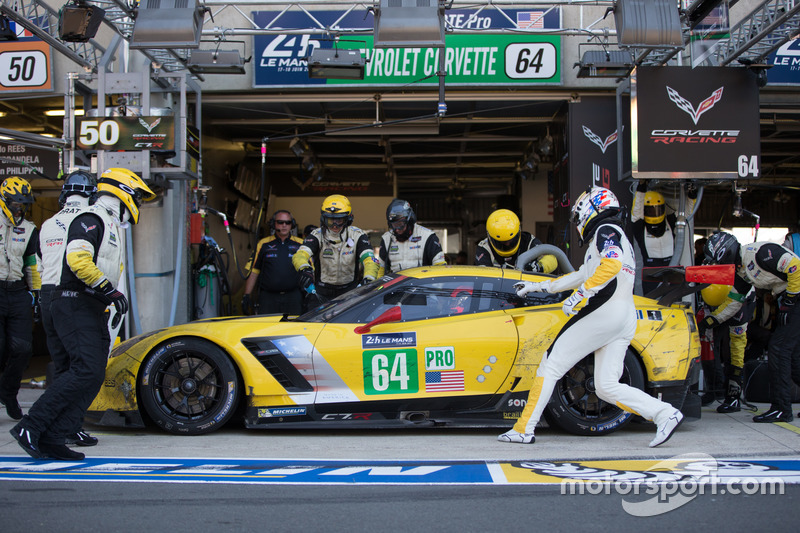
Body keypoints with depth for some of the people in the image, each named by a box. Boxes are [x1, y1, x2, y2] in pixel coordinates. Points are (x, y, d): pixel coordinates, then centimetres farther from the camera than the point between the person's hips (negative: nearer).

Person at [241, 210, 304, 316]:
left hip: (293, 297, 0)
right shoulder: (263, 244, 10)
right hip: (268, 298, 0)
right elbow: (253, 271, 9)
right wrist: (246, 295, 2)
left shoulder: (301, 244, 10)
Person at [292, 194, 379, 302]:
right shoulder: (317, 236, -4)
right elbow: (299, 256, -20)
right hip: (323, 292, 0)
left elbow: (370, 260, -16)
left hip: (351, 290, 0)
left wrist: (368, 279, -38)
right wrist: (304, 269, -44)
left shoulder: (357, 235, -3)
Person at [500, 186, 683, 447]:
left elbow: (611, 265, -21)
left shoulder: (606, 231, 1)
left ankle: (524, 428, -3)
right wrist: (537, 286, 41)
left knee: (551, 365, -4)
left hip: (605, 309, -9)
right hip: (626, 319, 9)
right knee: (607, 387, 4)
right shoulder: (620, 241, 32)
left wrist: (579, 295, -23)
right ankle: (665, 413, -9)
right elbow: (581, 276, 39)